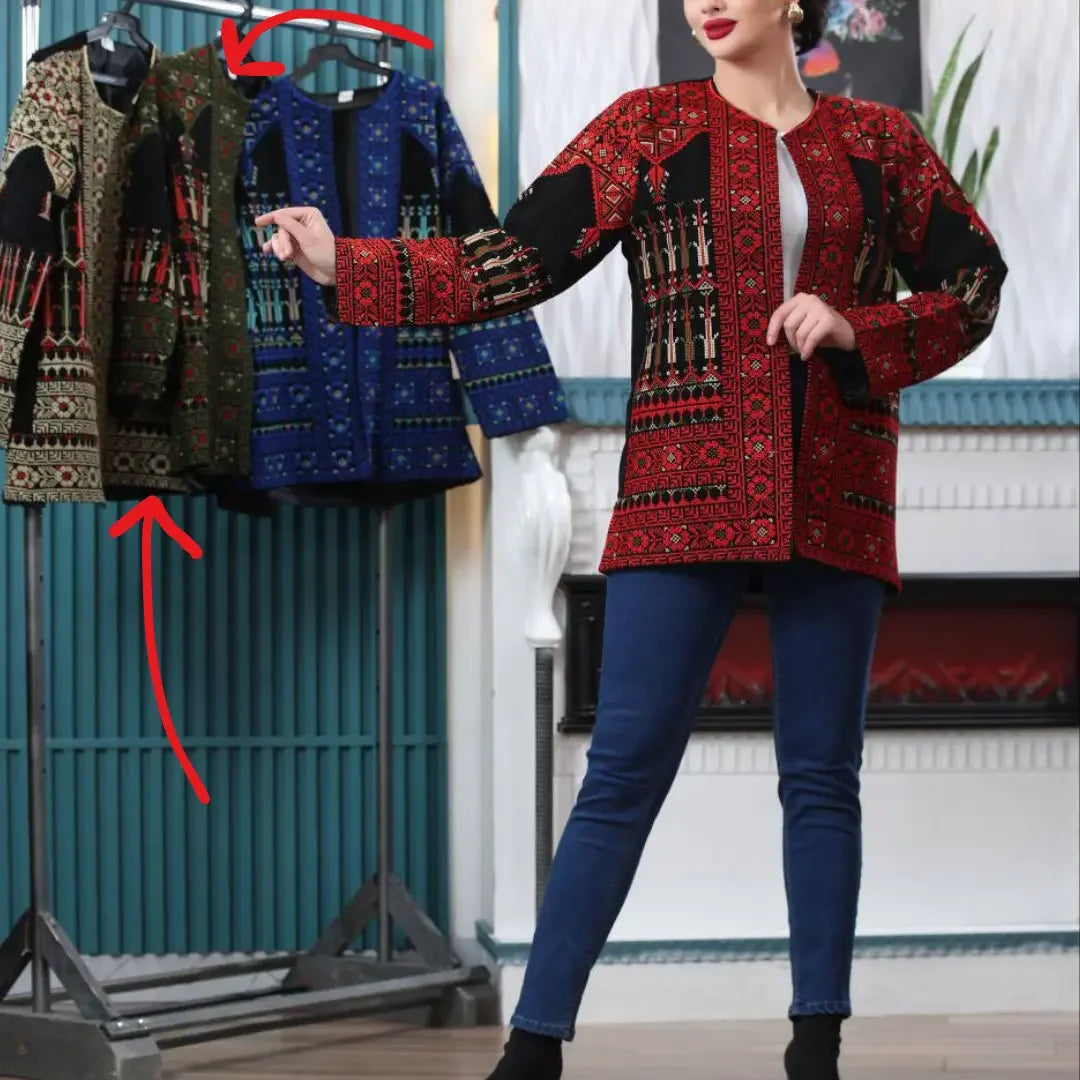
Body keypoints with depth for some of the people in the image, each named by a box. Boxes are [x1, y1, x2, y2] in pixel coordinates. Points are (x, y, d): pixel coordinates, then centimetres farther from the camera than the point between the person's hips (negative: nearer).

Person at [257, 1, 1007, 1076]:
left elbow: (976, 283, 13)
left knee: (821, 775, 5)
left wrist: (858, 328, -5)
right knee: (626, 768, -5)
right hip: (687, 491, -2)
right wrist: (344, 264, -10)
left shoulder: (879, 141, 11)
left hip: (835, 502, 2)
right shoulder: (649, 128, 5)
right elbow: (518, 260, -2)